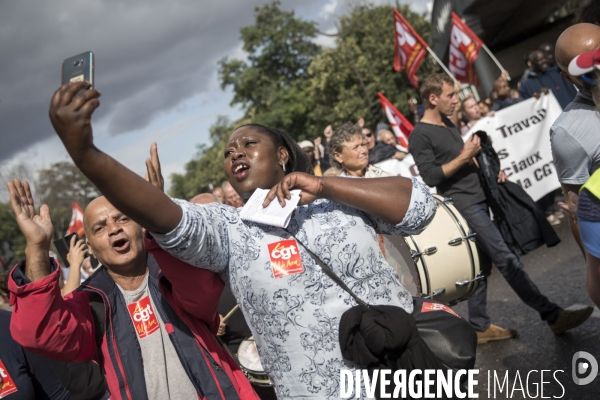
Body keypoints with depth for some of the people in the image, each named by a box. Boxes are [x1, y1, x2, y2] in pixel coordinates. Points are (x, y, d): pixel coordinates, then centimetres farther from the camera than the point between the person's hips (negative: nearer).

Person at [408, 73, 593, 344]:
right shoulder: (420, 136, -11)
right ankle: (552, 316, -6)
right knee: (507, 260, -9)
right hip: (463, 207, -9)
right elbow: (430, 177, -18)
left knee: (481, 265, 10)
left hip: (477, 201, 9)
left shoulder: (447, 124, 16)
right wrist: (464, 157, -18)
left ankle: (480, 327, 18)